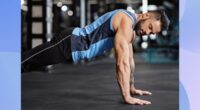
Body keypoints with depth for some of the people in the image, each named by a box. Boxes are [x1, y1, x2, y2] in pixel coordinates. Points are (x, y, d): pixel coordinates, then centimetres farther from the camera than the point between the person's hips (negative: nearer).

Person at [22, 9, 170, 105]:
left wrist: (132, 88, 20)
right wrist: (127, 97, -31)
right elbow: (122, 62, -30)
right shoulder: (126, 22, -24)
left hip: (74, 46, 9)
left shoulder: (132, 28, 7)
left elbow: (130, 60, 17)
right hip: (68, 44, -9)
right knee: (25, 62, -3)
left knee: (30, 63, 19)